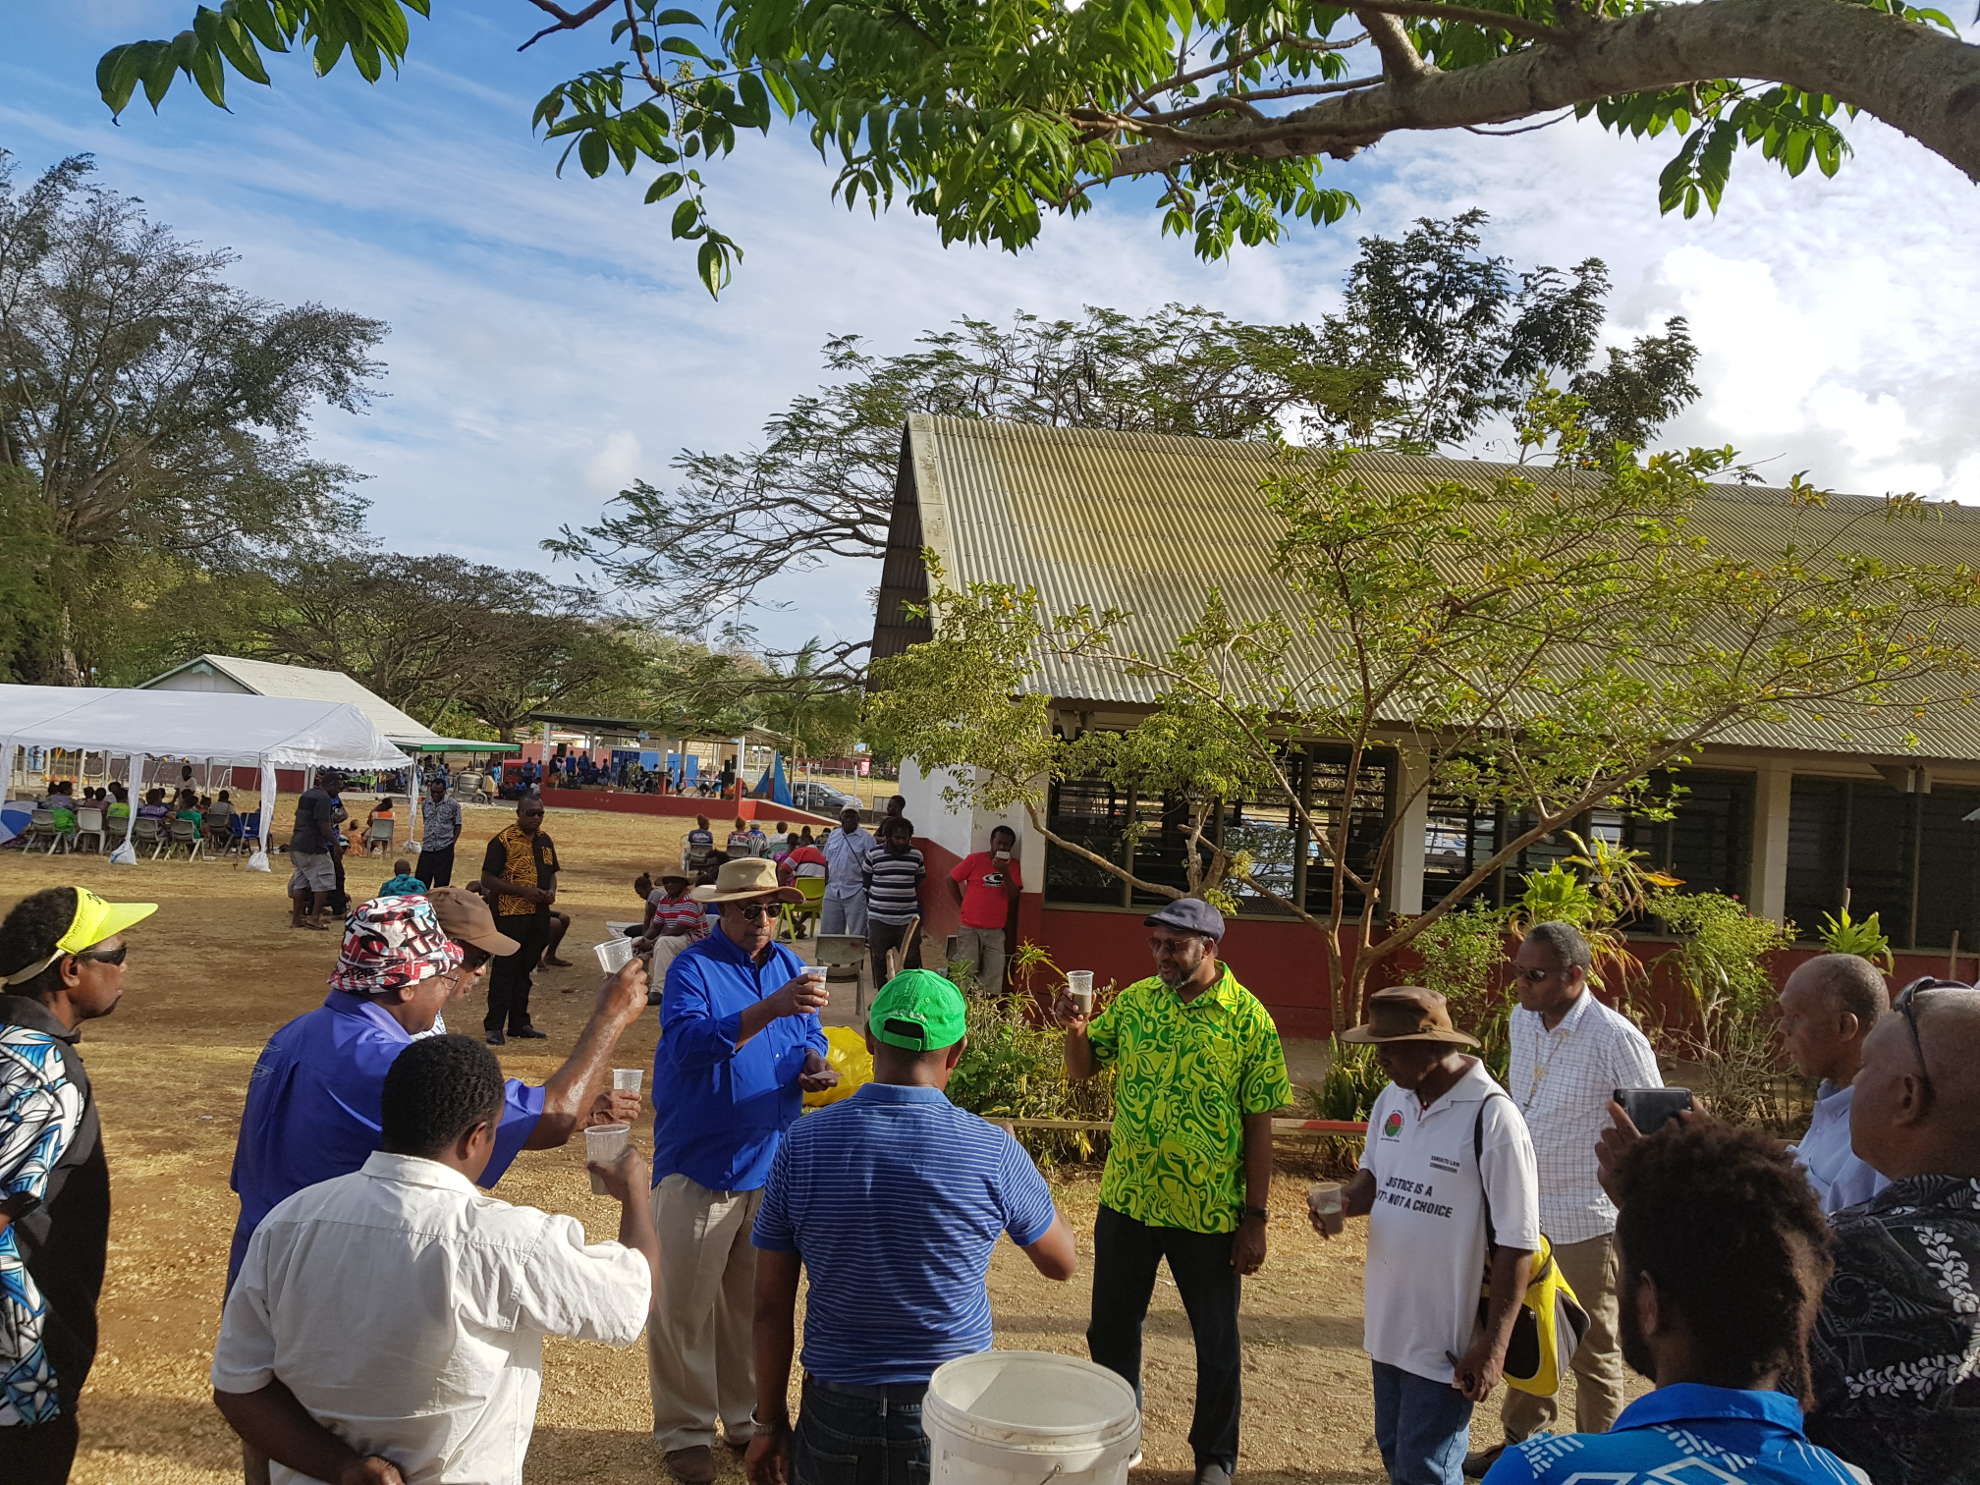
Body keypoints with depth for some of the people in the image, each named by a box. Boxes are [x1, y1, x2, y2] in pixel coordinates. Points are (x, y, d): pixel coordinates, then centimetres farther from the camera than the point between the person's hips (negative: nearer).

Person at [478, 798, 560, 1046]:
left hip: (539, 916, 7)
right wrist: (523, 891, -19)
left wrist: (551, 891, 1)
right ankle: (494, 1026, 3)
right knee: (505, 970, -4)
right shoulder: (503, 841, -9)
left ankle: (519, 1023, 23)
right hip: (511, 915, -7)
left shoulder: (544, 840, 12)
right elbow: (487, 880, -12)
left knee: (525, 969, 14)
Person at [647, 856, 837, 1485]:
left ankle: (747, 1418, 33)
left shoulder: (788, 965, 7)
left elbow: (808, 1038, 14)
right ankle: (685, 1433, 20)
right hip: (700, 1168, -5)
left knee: (754, 1304, 17)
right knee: (686, 1309, 3)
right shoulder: (692, 968, -12)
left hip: (771, 1164, 5)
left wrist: (812, 1062, -10)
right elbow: (689, 1044, -29)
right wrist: (770, 1009, -41)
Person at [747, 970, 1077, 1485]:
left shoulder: (801, 1146, -10)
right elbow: (1062, 1263, 3)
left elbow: (771, 1305, -3)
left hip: (837, 1419, 1)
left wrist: (770, 1422, 9)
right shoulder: (994, 1152, -14)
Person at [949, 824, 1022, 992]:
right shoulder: (975, 859, -1)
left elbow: (1013, 896, -2)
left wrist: (1005, 871, -14)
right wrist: (962, 905, 3)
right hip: (969, 928, -2)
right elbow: (951, 880, 6)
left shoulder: (1012, 865, 6)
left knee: (993, 977, -3)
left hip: (996, 930, 2)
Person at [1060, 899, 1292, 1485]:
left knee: (1217, 1342, 13)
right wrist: (1075, 1030, -17)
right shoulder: (1134, 1001, -2)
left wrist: (1255, 1218, -9)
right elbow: (1084, 1069, 5)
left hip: (1210, 1214, -3)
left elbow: (1259, 1126, -9)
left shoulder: (1249, 1020, -12)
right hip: (1127, 1200, 4)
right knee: (1111, 1327, 18)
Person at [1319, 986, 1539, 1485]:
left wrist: (1494, 1343, -18)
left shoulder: (1492, 1117, -21)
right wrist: (1344, 1202, -6)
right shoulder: (1391, 1098, 1)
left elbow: (1517, 1243, -18)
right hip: (1388, 1322, 7)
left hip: (1447, 1335, -7)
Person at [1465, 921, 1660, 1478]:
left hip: (1586, 1222, -7)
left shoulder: (1616, 1040, -20)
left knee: (1592, 1351, 10)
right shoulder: (1521, 1020, 0)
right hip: (1522, 1212, 7)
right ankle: (1522, 1441, 40)